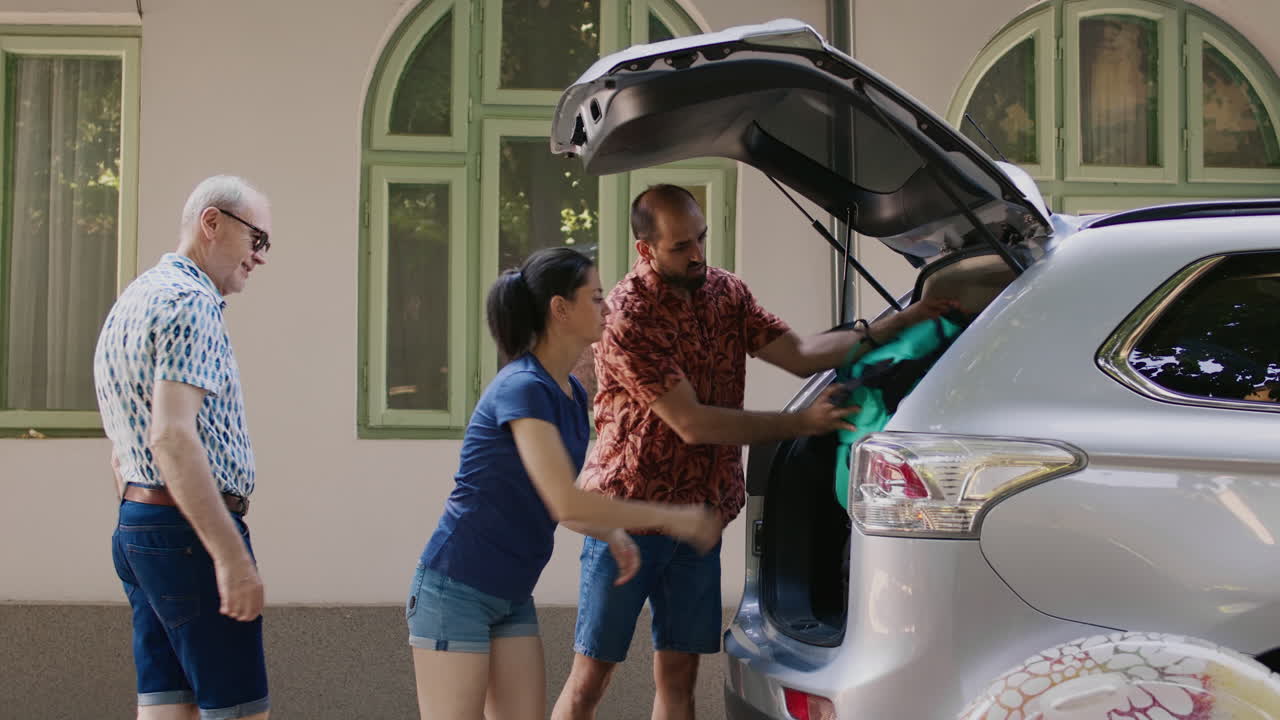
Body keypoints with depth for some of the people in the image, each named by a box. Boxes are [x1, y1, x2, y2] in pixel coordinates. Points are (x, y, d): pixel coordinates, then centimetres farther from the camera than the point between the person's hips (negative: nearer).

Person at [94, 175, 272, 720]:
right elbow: (172, 437, -24)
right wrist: (232, 556, -25)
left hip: (135, 525, 10)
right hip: (189, 531, -10)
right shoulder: (189, 302, -12)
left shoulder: (132, 301, 21)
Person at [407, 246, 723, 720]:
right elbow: (566, 504, -25)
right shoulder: (522, 388, -18)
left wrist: (612, 536, -1)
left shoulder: (572, 395, 8)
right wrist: (670, 518, -17)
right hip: (456, 588, -8)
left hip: (513, 596, 9)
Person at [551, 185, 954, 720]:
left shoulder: (725, 292, 5)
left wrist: (894, 325, -9)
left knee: (678, 675, 8)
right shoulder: (627, 316, -18)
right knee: (591, 675, 0)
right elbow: (692, 424, -21)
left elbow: (799, 354, 0)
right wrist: (801, 423, -18)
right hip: (628, 513, -6)